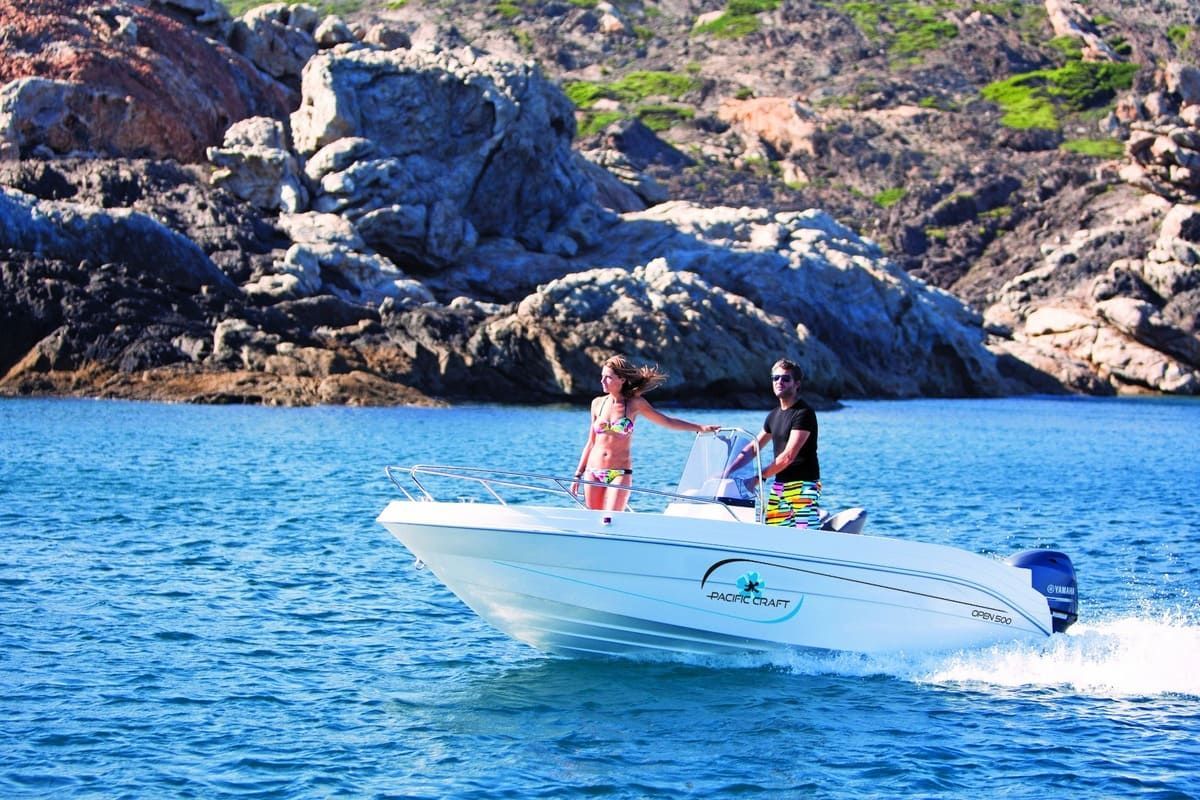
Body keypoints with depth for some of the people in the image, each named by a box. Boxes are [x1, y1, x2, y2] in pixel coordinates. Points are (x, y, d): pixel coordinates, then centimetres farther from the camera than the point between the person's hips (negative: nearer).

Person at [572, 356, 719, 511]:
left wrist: (700, 427, 3)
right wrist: (578, 475, 13)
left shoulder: (634, 403, 0)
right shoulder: (597, 403, 8)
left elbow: (667, 421, 6)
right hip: (593, 473, 3)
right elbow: (591, 443, 14)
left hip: (620, 474, -3)